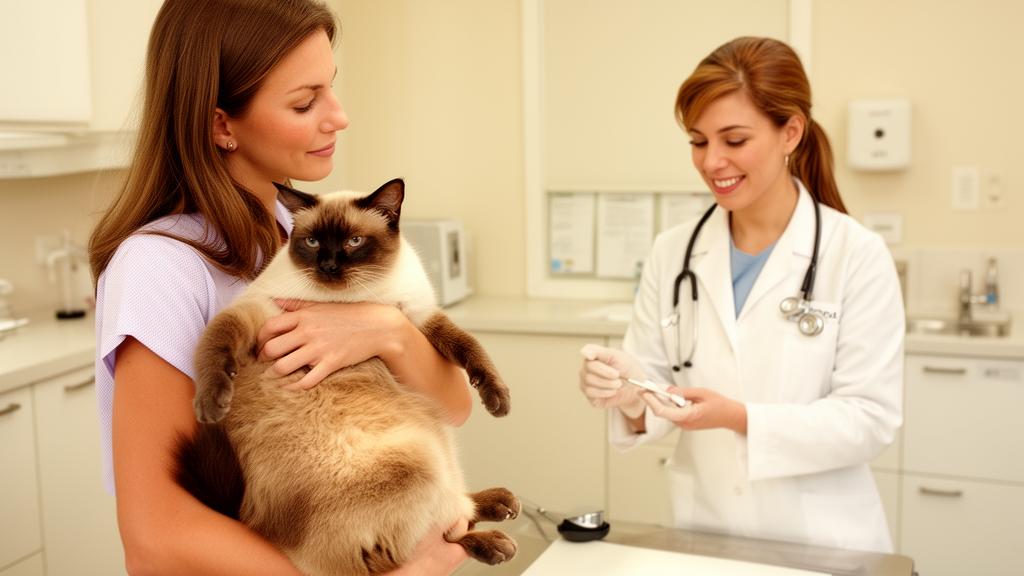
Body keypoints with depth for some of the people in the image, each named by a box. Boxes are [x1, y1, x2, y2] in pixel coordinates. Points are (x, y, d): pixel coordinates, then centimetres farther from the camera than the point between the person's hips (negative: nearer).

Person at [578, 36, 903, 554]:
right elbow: (654, 380, 1)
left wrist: (741, 418, -25)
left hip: (819, 540, -2)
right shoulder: (672, 252, -1)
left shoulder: (857, 255, -11)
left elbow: (871, 418, -13)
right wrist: (629, 392, -21)